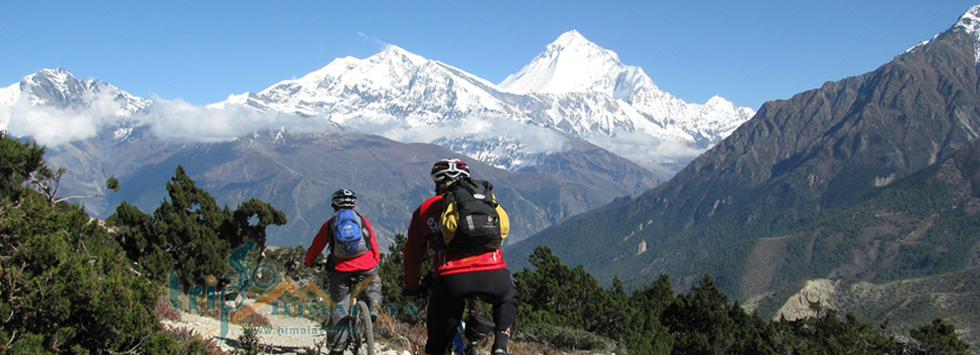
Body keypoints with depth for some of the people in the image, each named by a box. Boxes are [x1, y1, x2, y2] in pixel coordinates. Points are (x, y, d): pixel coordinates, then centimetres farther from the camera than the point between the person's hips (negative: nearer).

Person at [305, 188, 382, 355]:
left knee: (338, 306, 8)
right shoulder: (363, 221, 17)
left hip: (340, 268, 0)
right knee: (374, 281, 32)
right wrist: (375, 261, 38)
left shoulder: (330, 223, 14)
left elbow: (316, 246, 18)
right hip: (366, 265, 1)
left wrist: (308, 262, 36)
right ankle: (374, 302, 3)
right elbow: (374, 245, 21)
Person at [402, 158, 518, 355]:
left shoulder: (425, 209, 21)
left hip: (450, 278, -1)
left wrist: (409, 286, 36)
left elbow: (412, 253, 23)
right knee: (507, 300, 34)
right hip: (492, 272, 1)